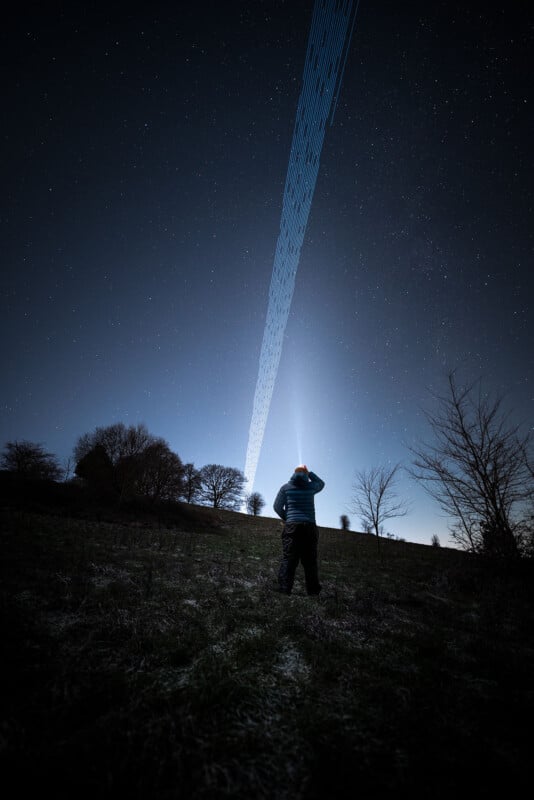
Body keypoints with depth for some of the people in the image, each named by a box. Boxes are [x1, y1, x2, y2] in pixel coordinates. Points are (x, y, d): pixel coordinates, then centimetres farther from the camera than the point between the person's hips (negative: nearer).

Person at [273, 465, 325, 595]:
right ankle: (313, 592, 6)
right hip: (309, 526, 1)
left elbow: (277, 507, 4)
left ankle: (284, 591, -11)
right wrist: (308, 472, 27)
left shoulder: (286, 487, 7)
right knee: (310, 561, 5)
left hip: (291, 526, -1)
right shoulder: (310, 486, 8)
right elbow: (321, 483, 30)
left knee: (288, 560, -4)